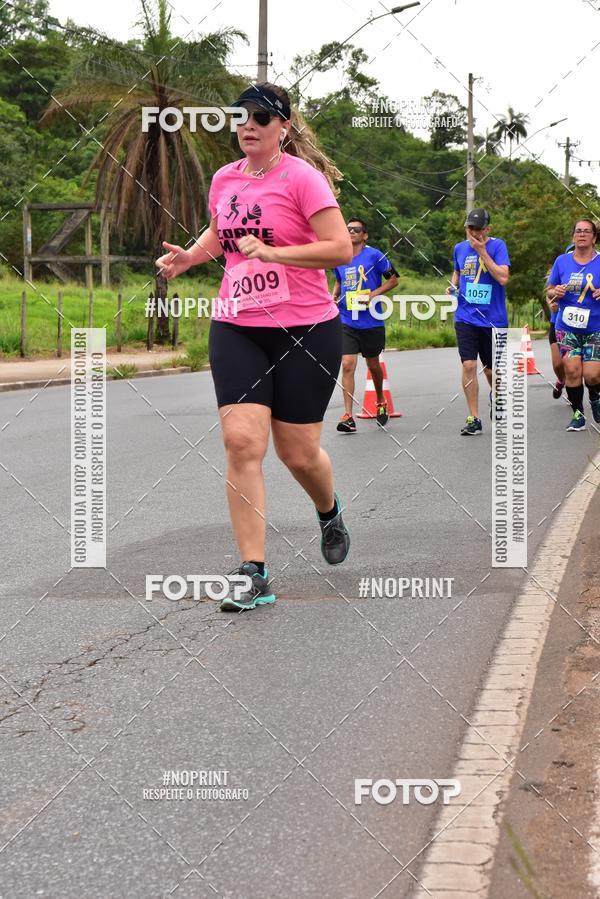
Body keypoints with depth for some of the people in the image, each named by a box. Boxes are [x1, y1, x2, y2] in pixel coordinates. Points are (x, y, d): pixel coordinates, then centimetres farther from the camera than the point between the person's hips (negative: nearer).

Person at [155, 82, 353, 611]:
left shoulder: (301, 176, -10)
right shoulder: (224, 179, 8)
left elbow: (341, 249, -16)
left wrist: (272, 252, -23)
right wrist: (189, 256, 8)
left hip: (305, 330, -4)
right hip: (236, 328, 4)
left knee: (298, 453, 3)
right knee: (242, 441, -11)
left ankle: (329, 513, 41)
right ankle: (254, 575, -7)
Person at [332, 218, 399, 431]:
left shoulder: (374, 255, -6)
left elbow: (393, 279, -2)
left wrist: (372, 295, -14)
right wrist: (334, 297, 6)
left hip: (372, 323, -2)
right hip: (347, 323, 2)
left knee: (373, 365, 14)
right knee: (347, 365, -11)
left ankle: (380, 403, 41)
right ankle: (348, 417, -11)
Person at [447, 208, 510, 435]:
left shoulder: (497, 246, -7)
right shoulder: (460, 248, 6)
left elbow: (503, 278, -19)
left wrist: (482, 251, -19)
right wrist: (453, 285, 4)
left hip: (493, 320, -2)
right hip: (466, 318, 2)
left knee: (491, 370, 10)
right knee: (469, 366, -11)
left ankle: (494, 397, 44)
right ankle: (474, 419, -5)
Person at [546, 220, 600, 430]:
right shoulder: (562, 261, 5)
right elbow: (549, 291, 13)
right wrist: (555, 292, -9)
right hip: (567, 327, 2)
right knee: (572, 370, -9)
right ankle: (578, 415, 6)